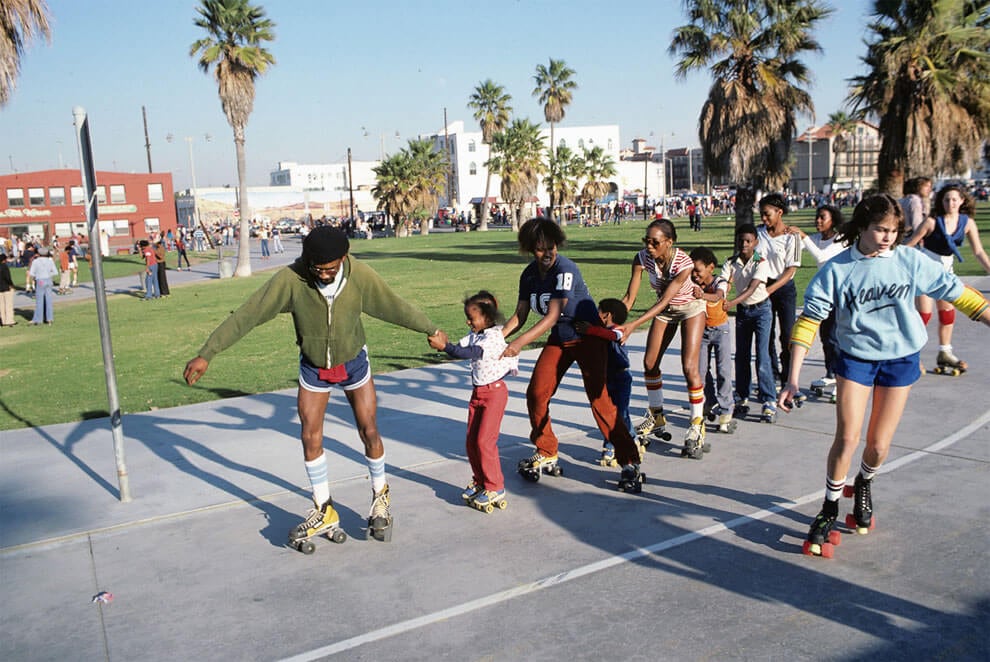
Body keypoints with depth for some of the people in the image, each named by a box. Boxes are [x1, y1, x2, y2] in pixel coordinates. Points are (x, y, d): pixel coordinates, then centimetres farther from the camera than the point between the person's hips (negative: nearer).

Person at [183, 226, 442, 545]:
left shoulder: (360, 275, -24)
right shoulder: (290, 279, -26)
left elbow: (396, 307, -10)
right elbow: (246, 315, -25)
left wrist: (432, 330, 1)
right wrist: (205, 354, -24)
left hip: (353, 363, 0)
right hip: (313, 368, 1)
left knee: (369, 432, 4)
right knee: (311, 439, 4)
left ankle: (380, 497, 30)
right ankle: (324, 512, 21)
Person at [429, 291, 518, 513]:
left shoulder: (494, 337, -19)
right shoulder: (474, 335, 8)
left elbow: (471, 353, -34)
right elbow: (461, 348, -6)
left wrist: (445, 346, -42)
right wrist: (443, 341, -25)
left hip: (495, 392, -8)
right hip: (478, 392, 8)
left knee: (485, 440, -9)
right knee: (471, 441, 9)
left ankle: (495, 488, 3)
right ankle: (480, 481, 25)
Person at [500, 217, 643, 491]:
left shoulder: (565, 269, -24)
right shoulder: (529, 275, -2)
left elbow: (552, 316, -31)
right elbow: (520, 314, 1)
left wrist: (519, 343, -39)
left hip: (588, 337, -7)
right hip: (558, 340, 7)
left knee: (599, 399, -15)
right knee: (536, 394, -2)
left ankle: (630, 462, -5)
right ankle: (546, 455, 18)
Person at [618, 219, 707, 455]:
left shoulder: (684, 263, -35)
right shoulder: (642, 258, -24)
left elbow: (664, 300, -39)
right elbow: (629, 298, -23)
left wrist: (633, 325, -47)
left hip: (690, 308, -5)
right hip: (665, 310, 5)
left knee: (689, 366, -14)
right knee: (650, 363, 2)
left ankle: (697, 425, 0)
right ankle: (656, 417, 21)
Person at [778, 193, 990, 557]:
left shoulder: (910, 261, -9)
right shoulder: (836, 269, -12)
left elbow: (955, 291, 2)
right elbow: (809, 319, -13)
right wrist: (793, 378, -17)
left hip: (901, 359, 2)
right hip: (855, 357, -1)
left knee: (878, 445, 5)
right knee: (847, 437, -10)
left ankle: (864, 484, 40)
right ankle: (829, 510, 11)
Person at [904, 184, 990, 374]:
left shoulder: (967, 223, -7)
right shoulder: (932, 222, -19)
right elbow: (909, 245, -14)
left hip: (945, 269, 5)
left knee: (947, 312, 11)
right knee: (925, 313, -8)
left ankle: (945, 353, 24)